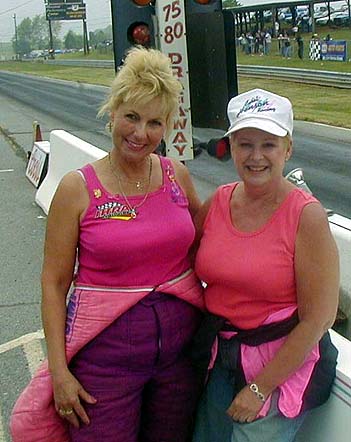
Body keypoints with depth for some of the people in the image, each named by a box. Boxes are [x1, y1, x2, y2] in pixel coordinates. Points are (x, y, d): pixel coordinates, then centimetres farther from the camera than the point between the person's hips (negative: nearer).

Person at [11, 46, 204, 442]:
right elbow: (54, 282, -8)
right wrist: (59, 371, -11)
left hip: (181, 345, 4)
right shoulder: (77, 188, -10)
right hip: (105, 356, -3)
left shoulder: (177, 176, 0)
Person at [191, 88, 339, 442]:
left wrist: (259, 388, -13)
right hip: (221, 355, 5)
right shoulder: (217, 203, -1)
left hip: (286, 362, -5)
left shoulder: (306, 216, -16)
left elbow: (317, 320, -15)